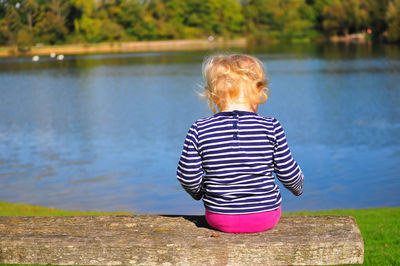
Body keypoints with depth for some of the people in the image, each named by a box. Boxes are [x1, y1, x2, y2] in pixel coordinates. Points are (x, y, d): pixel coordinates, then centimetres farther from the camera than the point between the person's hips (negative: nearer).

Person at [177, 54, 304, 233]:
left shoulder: (199, 131, -12)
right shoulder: (271, 128, -13)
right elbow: (288, 173, -4)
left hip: (219, 219, 0)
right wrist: (298, 186, 20)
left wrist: (199, 192, 18)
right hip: (266, 218, 0)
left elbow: (187, 177, -6)